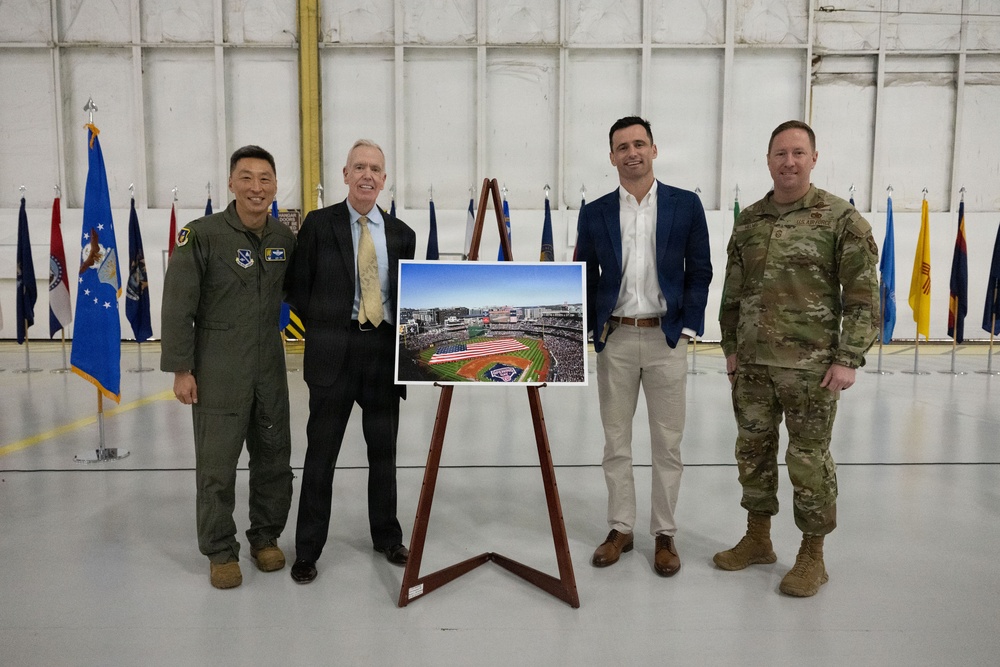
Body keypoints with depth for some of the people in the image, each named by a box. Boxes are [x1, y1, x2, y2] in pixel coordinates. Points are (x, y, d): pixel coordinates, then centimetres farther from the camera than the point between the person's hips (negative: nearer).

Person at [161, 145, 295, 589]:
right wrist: (181, 369, -10)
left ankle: (266, 537, 31)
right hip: (218, 370, -4)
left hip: (269, 367, 4)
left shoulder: (284, 238, 3)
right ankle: (221, 552, 22)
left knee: (273, 458, 12)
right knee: (216, 465, 5)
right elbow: (178, 306, -9)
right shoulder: (202, 234, -10)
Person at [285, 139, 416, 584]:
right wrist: (322, 329, 1)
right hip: (334, 352, -2)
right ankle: (307, 549, 21)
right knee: (321, 454, 5)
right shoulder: (318, 224, 0)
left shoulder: (401, 233, 8)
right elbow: (297, 287, 2)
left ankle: (387, 537, 32)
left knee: (383, 452, 13)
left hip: (385, 351, 3)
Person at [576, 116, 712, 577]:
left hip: (666, 338, -1)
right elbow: (584, 279, 8)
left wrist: (687, 328, -4)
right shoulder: (594, 213, 5)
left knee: (667, 443, 7)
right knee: (615, 441, 9)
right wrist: (588, 332, 0)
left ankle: (665, 534, 22)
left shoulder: (686, 205, 2)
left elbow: (700, 272, 3)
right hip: (614, 339, 2)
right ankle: (620, 529, 24)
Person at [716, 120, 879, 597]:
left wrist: (848, 359, -11)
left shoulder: (841, 218, -4)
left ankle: (812, 556, 22)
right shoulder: (748, 220, 9)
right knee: (753, 450, 13)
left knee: (808, 459, 4)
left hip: (811, 366, -4)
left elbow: (863, 294, -6)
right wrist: (731, 347, 11)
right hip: (751, 364, 5)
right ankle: (757, 539, 31)